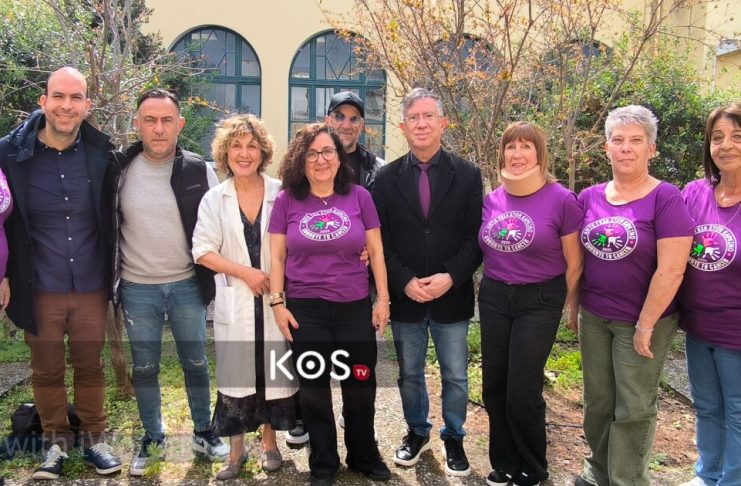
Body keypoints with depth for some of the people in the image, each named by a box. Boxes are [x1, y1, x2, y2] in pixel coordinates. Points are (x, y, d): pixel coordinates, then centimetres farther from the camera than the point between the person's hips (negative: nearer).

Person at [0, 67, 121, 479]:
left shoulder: (101, 153, -6)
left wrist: (113, 276, 5)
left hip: (92, 287, 1)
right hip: (40, 290, 0)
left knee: (91, 367, 15)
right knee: (47, 371, 15)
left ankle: (94, 438, 33)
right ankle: (57, 440, 35)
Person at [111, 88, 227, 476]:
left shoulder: (199, 170, -5)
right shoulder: (120, 170, -4)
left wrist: (212, 279, 0)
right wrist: (110, 281, 3)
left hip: (187, 285, 0)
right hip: (137, 288, 1)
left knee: (196, 364, 12)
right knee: (144, 368, 12)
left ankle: (203, 432, 30)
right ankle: (152, 438, 30)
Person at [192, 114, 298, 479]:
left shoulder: (280, 193, -1)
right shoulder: (214, 199, 0)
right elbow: (202, 251, -3)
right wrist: (245, 272, -14)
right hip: (235, 301, 0)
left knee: (275, 370, 8)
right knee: (236, 374, 4)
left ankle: (269, 442, 28)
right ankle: (236, 449, 21)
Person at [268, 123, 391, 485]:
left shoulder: (359, 196, -1)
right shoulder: (287, 200, -1)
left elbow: (376, 251, 3)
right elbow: (277, 256, 2)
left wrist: (383, 298, 0)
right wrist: (277, 303, -4)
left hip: (355, 307, 1)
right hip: (305, 309, 0)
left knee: (360, 387, 12)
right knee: (314, 390, 11)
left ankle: (364, 456, 35)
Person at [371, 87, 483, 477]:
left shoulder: (467, 174, -2)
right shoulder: (387, 177, 0)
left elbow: (475, 237, -4)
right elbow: (380, 240, -1)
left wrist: (450, 277, -17)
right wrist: (405, 282, -12)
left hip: (452, 296, -1)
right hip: (404, 297, 1)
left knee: (455, 377, 11)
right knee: (409, 374, 17)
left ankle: (454, 438, 33)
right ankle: (417, 432, 39)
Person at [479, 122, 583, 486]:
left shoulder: (562, 200, -12)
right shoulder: (491, 199, 1)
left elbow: (574, 264, -5)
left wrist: (569, 307, 2)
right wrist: (491, 288, 10)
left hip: (539, 301, -5)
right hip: (493, 298, 5)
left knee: (523, 392, 0)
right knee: (494, 387, 12)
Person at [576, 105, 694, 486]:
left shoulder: (666, 198, -14)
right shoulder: (589, 197, 1)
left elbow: (671, 270, -18)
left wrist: (645, 325, -16)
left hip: (643, 320, -4)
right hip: (593, 318, 5)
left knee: (633, 408, 10)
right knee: (597, 400, 17)